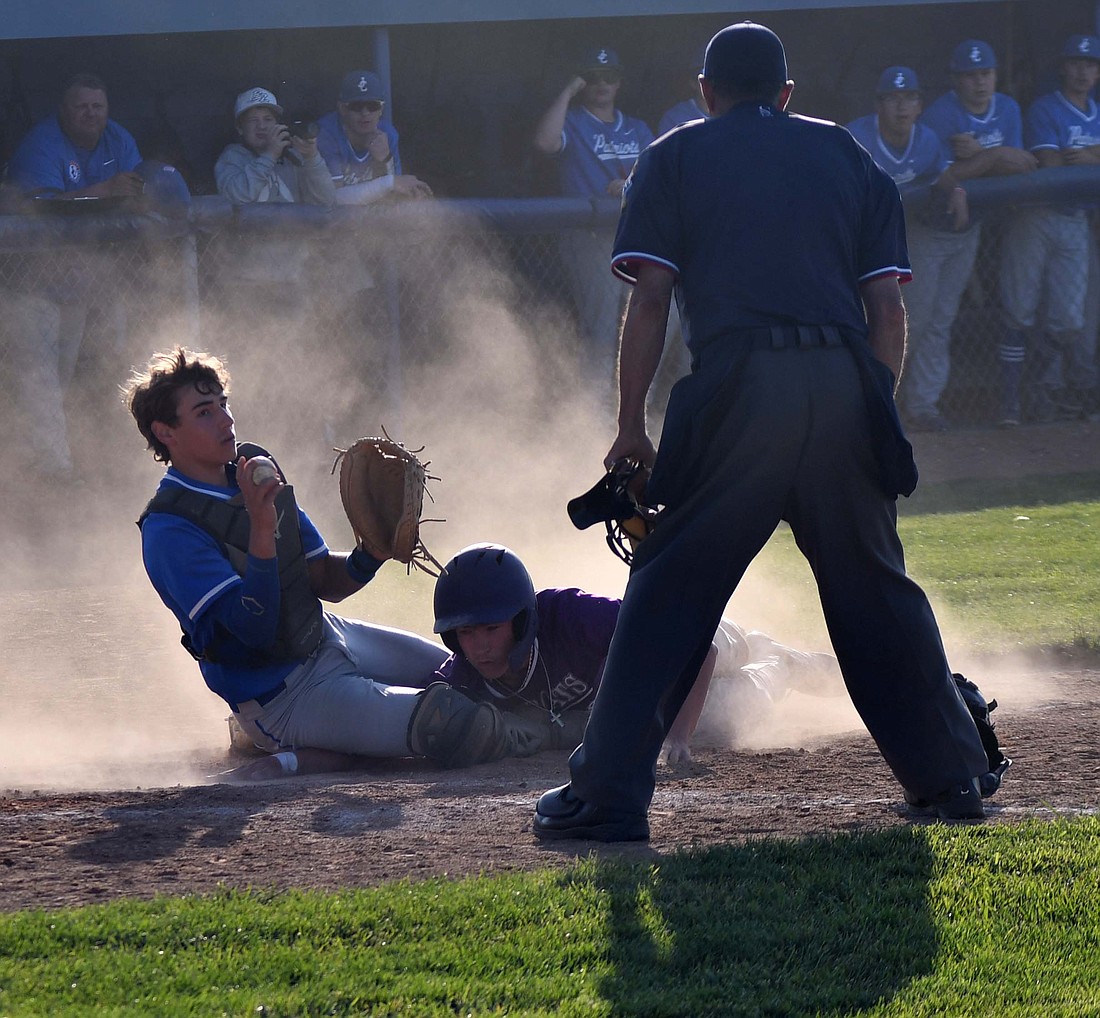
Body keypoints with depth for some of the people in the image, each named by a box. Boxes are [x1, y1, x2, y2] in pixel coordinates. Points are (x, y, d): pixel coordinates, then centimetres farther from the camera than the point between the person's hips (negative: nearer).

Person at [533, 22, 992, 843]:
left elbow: (651, 298, 3)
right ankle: (952, 777, 16)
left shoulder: (676, 158, 15)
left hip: (737, 385, -3)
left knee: (670, 590, 1)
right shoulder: (846, 154, 22)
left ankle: (608, 795, -5)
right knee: (875, 586, 14)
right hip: (845, 381, 3)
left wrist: (632, 426, 5)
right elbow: (887, 306, 13)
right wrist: (873, 416, 18)